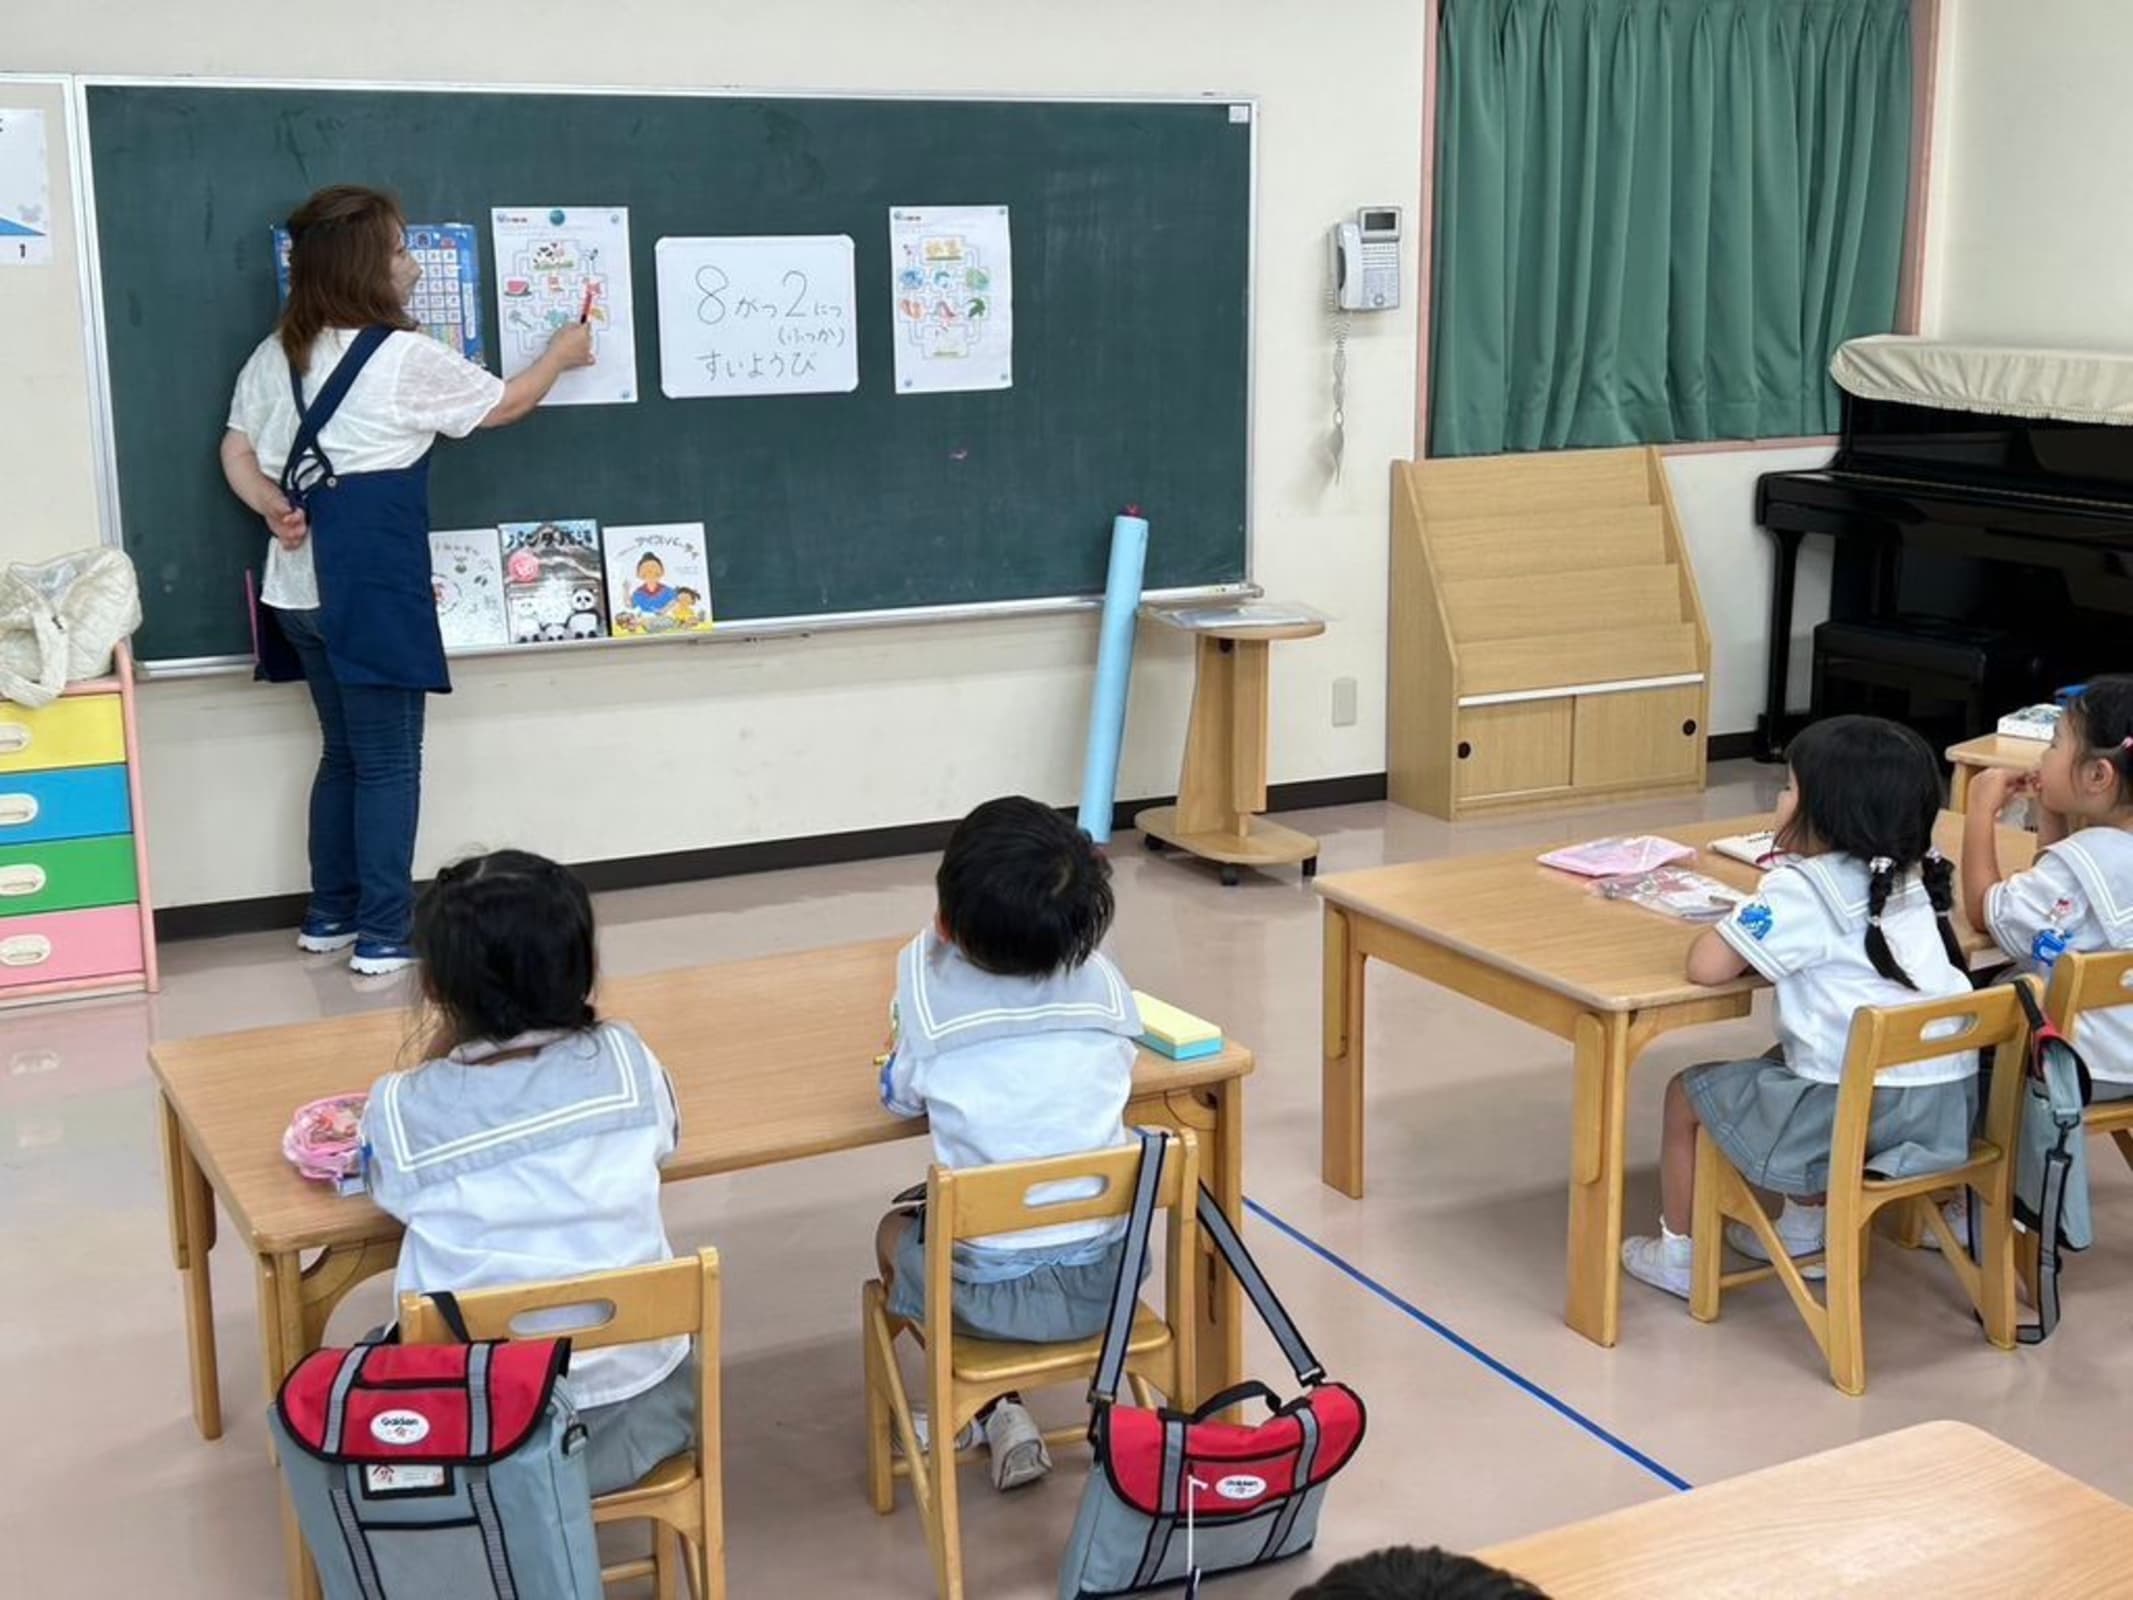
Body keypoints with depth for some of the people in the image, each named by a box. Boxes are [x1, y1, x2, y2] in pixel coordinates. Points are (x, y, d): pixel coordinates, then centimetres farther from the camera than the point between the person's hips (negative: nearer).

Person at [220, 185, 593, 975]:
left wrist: (274, 510, -2)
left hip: (300, 588, 7)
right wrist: (560, 356, 20)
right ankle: (384, 934, 4)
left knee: (344, 751, 19)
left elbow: (238, 451, 11)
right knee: (389, 762, 1)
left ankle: (331, 916, 25)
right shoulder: (407, 358, -9)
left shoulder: (276, 355, 10)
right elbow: (503, 404, 4)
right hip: (373, 591, -7)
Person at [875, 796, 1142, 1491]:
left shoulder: (929, 992, -15)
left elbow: (901, 1098, 4)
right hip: (1105, 1282, 2)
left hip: (992, 1295, -2)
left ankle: (996, 1411, 18)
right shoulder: (1103, 984, -7)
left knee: (896, 1229, 29)